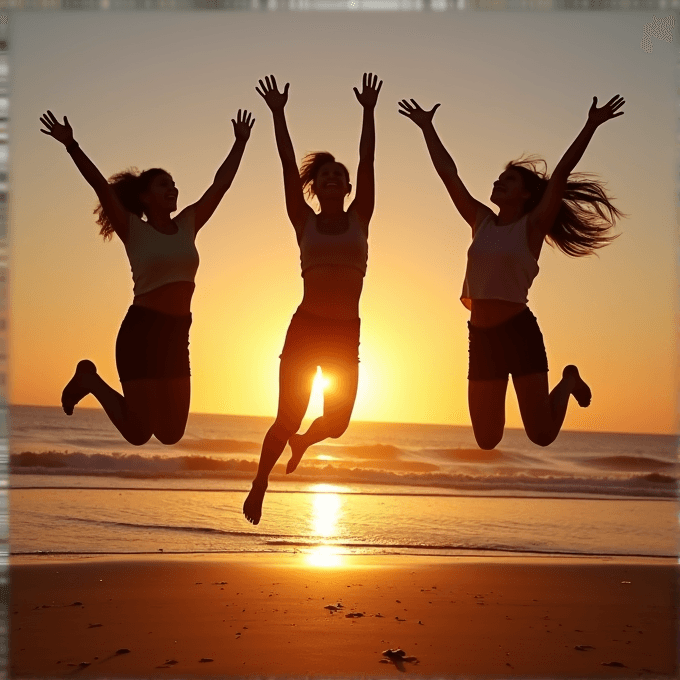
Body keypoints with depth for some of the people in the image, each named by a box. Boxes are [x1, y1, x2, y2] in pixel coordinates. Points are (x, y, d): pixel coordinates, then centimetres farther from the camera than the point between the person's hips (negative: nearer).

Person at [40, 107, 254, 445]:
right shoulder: (134, 230, -3)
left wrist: (240, 142, 14)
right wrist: (71, 145, -23)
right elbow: (100, 186, -14)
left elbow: (221, 183, 13)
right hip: (141, 330, -6)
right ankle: (90, 380, 19)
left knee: (171, 433, 9)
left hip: (177, 334, 6)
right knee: (138, 433, -7)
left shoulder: (187, 225, 10)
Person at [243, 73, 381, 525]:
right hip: (305, 327, -1)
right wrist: (278, 114, -8)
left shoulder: (359, 218, 5)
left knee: (336, 424, 3)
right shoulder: (305, 222, 3)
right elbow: (288, 166, -3)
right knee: (288, 419, -4)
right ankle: (259, 484, 19)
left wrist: (369, 112, -7)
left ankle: (302, 441, 38)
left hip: (346, 333, 2)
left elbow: (368, 161, -1)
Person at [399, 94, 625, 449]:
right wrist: (427, 128, 16)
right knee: (486, 440, 10)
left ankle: (569, 380, 28)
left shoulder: (532, 226, -2)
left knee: (542, 434, -3)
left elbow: (561, 174, -11)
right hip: (481, 337, 5)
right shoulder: (482, 221, 10)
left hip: (519, 332, -5)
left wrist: (591, 126, -17)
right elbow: (448, 173, 13)